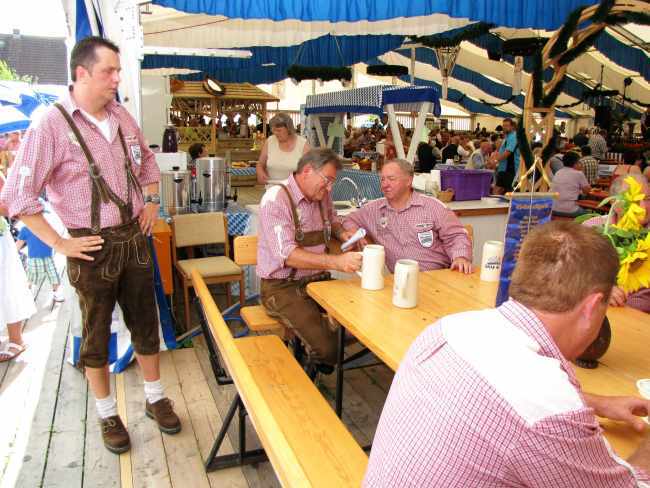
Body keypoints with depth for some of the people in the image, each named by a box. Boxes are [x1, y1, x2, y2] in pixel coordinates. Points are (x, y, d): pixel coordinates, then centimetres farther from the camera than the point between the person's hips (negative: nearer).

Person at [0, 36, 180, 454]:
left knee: (146, 325, 15)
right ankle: (108, 415, 31)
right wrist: (59, 243, -13)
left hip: (134, 238, 5)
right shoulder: (52, 126, -15)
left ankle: (156, 399, 34)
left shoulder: (122, 116, 3)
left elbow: (147, 160, 22)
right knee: (96, 337, 12)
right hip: (93, 248, -5)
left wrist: (151, 201, 11)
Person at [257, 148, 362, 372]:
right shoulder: (275, 199, -15)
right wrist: (336, 262, -35)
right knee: (327, 348, -25)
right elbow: (287, 255, -26)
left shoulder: (322, 195, 7)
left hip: (317, 280, 7)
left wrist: (342, 233, 4)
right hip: (283, 287, -7)